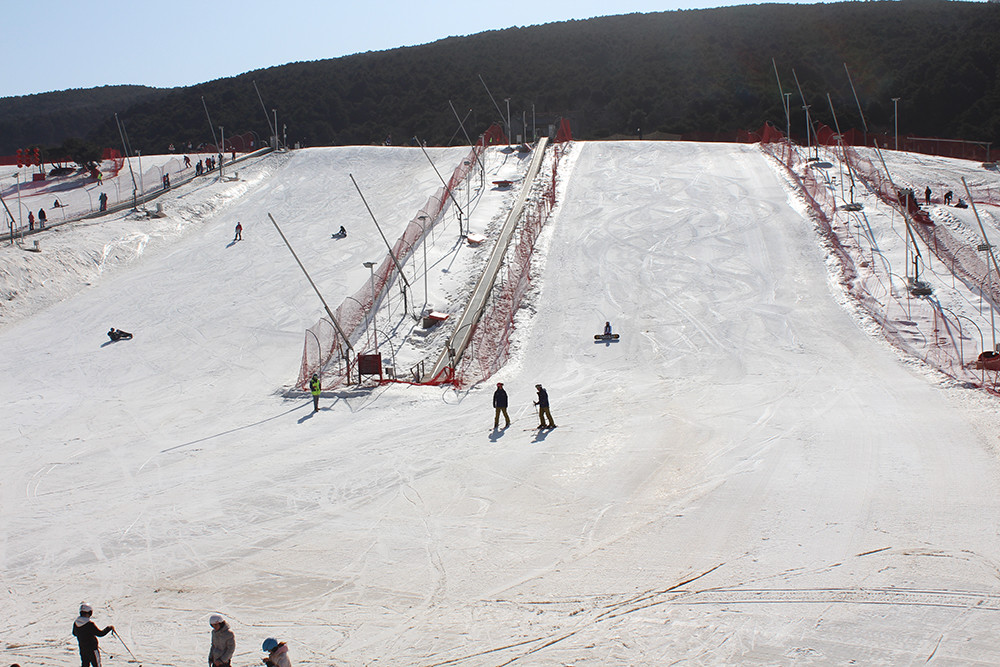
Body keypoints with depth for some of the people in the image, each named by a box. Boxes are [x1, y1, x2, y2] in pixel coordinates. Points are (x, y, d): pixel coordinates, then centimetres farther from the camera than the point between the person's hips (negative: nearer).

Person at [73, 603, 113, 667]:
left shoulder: (76, 623, -2)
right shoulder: (90, 624, -22)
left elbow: (74, 633, 16)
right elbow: (100, 633, -17)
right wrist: (109, 628, -4)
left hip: (82, 650, 6)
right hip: (92, 649, -6)